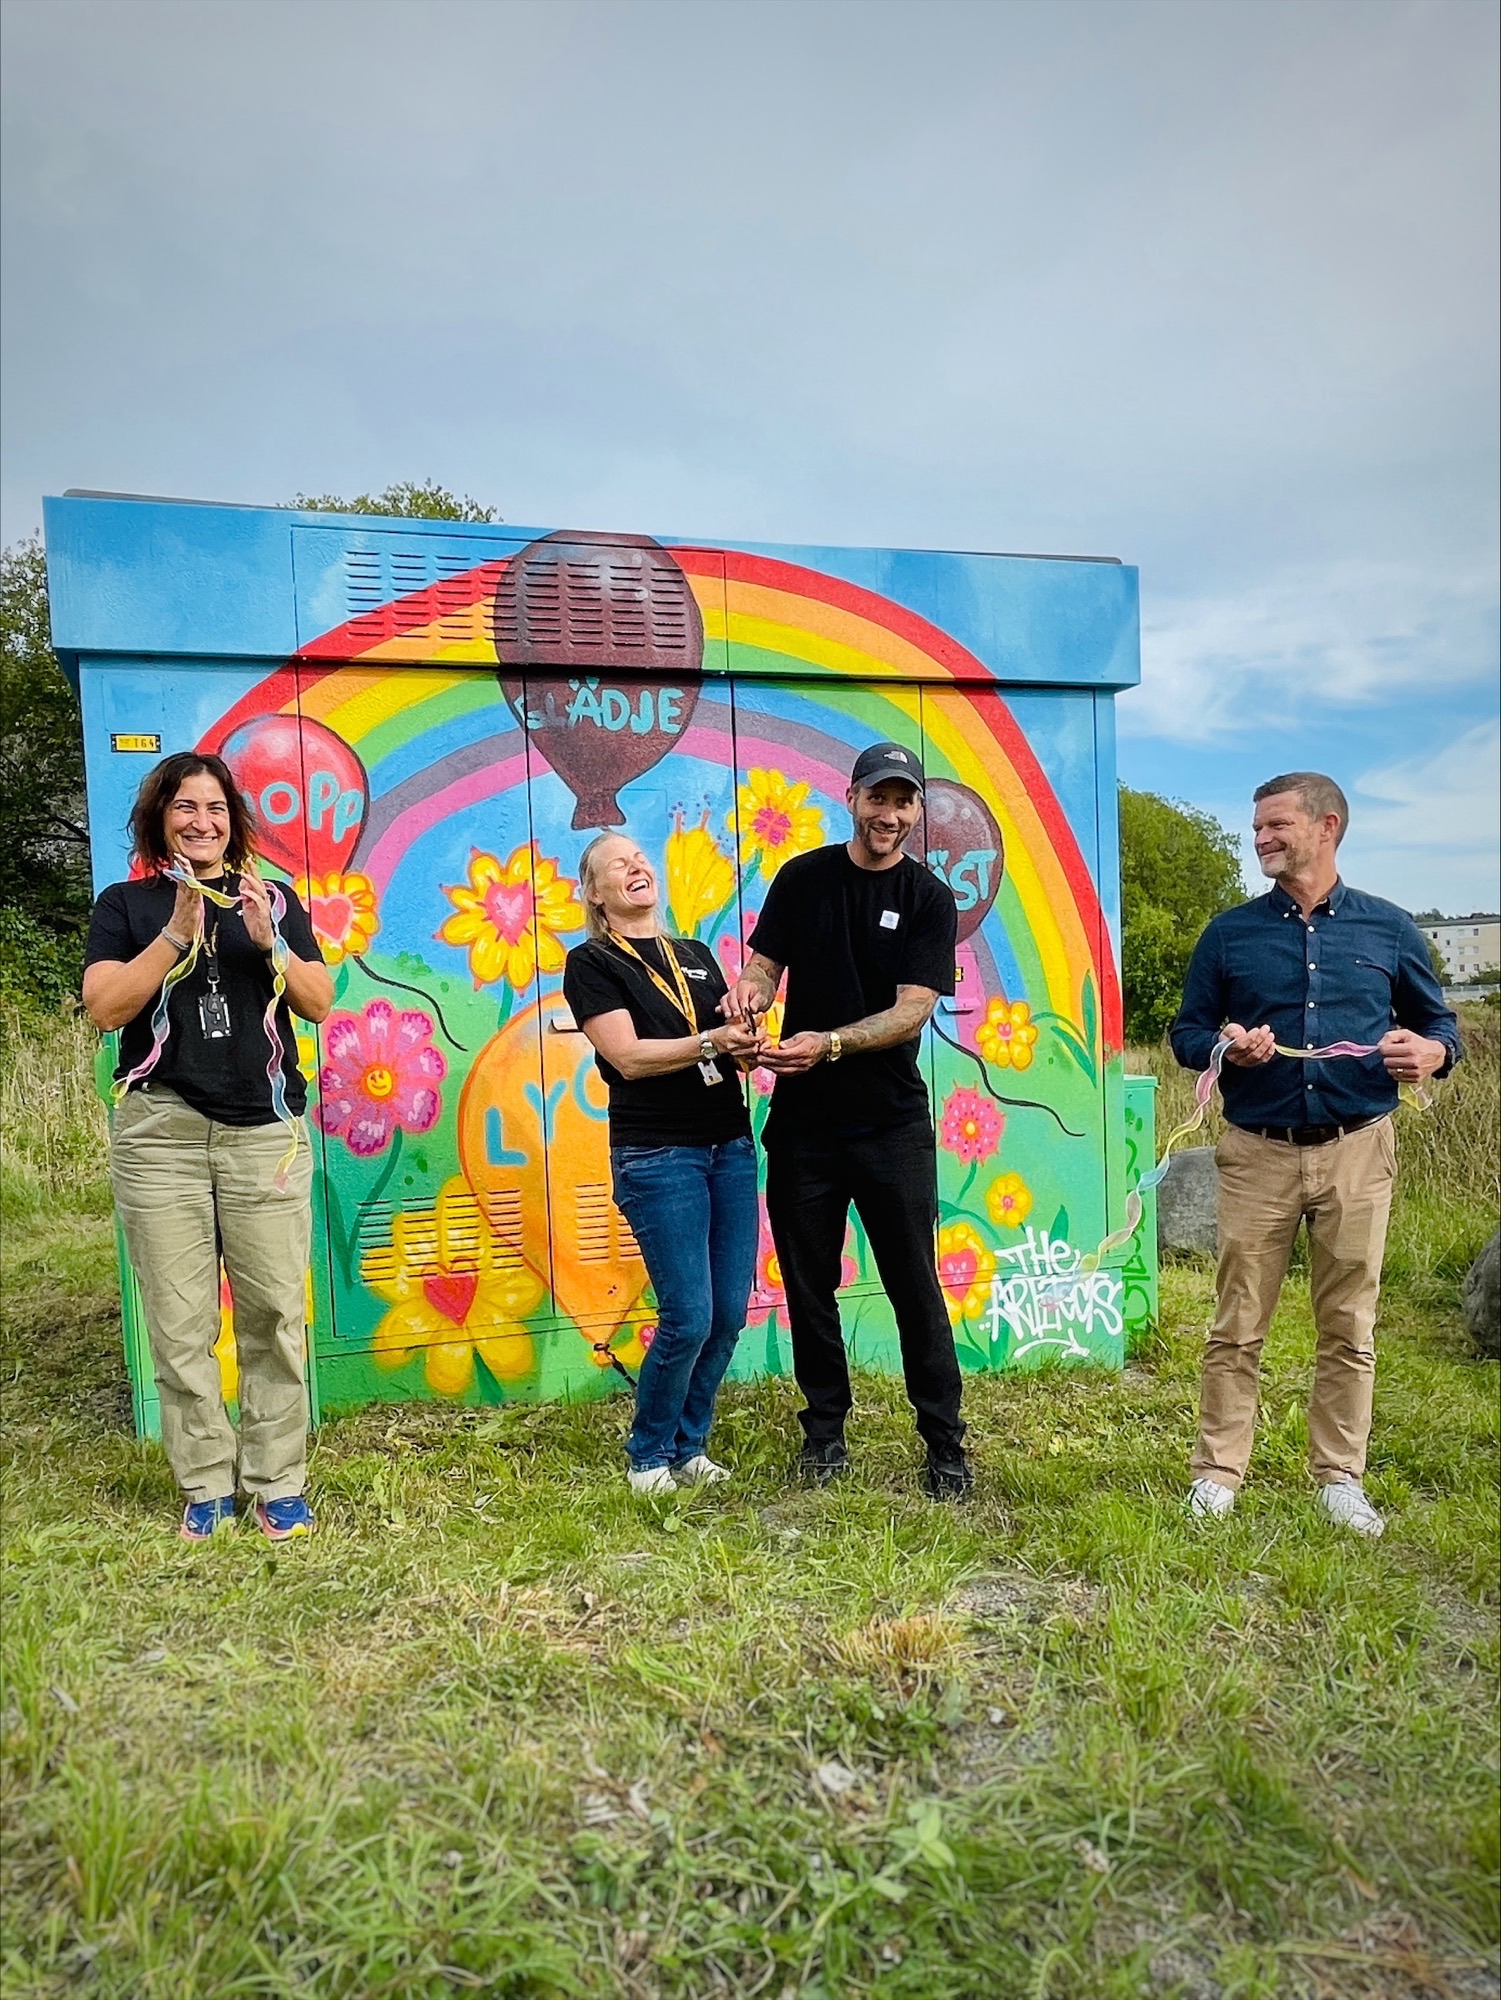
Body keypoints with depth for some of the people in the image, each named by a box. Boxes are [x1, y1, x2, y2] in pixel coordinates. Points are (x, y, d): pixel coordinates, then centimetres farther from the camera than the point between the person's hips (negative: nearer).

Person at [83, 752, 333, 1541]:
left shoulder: (272, 899, 14)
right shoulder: (127, 904, 11)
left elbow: (320, 1003, 7)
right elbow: (104, 1007, -2)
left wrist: (268, 940, -9)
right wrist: (178, 933, -11)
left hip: (265, 1130, 1)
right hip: (160, 1133, 0)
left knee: (274, 1313, 0)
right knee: (180, 1322, 0)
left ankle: (277, 1483, 9)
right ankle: (205, 1485, 12)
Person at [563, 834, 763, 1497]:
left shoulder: (696, 954, 18)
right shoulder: (591, 963, 1)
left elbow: (732, 1041, 15)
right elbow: (628, 1056, -11)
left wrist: (747, 1039, -7)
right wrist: (710, 1043, -20)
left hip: (730, 1146, 6)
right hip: (656, 1155, -6)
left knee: (729, 1314, 5)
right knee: (689, 1317, -8)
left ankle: (688, 1446, 24)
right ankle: (648, 1457, 15)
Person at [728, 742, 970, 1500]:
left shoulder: (930, 900, -2)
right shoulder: (802, 877, 5)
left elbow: (912, 1008, -11)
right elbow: (764, 962, 4)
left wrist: (828, 1044, -26)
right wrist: (749, 990, -21)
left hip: (891, 1123, -2)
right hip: (802, 1121, 2)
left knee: (915, 1287, 3)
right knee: (808, 1283, 10)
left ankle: (945, 1443, 16)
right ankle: (824, 1428, 27)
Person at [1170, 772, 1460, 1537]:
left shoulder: (1388, 928, 6)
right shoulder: (1229, 933, 6)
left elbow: (1439, 1021, 12)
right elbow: (1185, 1031, 8)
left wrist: (1431, 1051, -12)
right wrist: (1222, 1046, -14)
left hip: (1357, 1152, 0)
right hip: (1258, 1153, 0)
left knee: (1348, 1328, 8)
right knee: (1237, 1326, 3)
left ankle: (1341, 1479, 22)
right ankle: (1217, 1471, 15)